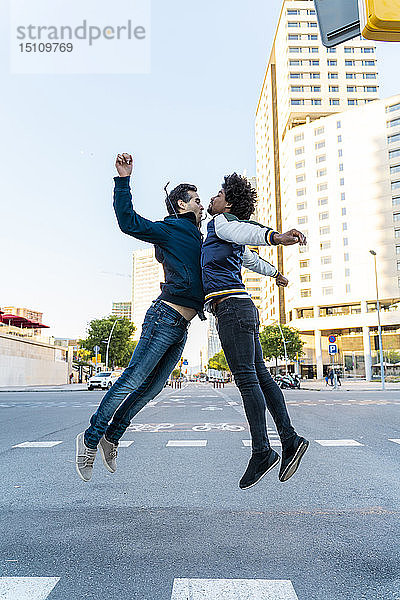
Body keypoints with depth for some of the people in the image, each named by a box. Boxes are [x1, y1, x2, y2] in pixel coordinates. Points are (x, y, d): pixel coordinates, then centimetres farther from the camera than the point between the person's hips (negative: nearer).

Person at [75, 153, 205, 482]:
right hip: (165, 317, -9)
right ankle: (91, 437, 6)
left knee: (152, 387, 8)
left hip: (182, 327, 9)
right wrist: (124, 179, -17)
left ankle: (112, 436, 20)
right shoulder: (169, 229, -1)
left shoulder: (197, 238, 25)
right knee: (132, 380, -7)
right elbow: (129, 222, -12)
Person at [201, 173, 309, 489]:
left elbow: (245, 231, -23)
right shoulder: (228, 237, 28)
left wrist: (277, 236, -44)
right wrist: (276, 273, 63)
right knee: (260, 375, 5)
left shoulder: (222, 223, 1)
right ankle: (290, 440, 6)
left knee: (246, 378, -11)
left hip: (231, 305, -10)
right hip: (242, 308, 10)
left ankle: (262, 451, -8)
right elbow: (252, 259, 44)